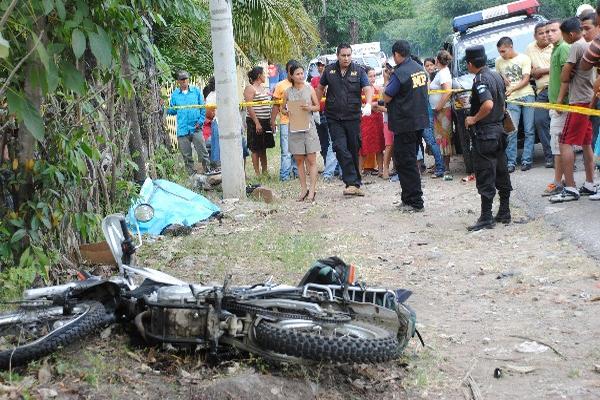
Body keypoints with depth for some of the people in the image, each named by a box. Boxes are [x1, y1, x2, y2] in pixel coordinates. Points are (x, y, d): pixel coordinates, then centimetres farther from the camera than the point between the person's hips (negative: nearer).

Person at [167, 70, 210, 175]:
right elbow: (172, 111, 11)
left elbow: (203, 107, 5)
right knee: (187, 157, 6)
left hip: (196, 128, -1)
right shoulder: (175, 94, 8)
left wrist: (201, 121, -5)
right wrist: (168, 109, -11)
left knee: (203, 153, -4)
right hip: (182, 130, 2)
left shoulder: (196, 91, 5)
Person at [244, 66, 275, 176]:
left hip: (265, 122, 8)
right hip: (255, 122, -8)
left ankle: (265, 170, 19)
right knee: (256, 149, -3)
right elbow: (249, 107, -16)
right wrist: (257, 123, -20)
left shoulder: (264, 88, 16)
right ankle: (257, 173, 1)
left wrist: (271, 121, 16)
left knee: (263, 148, 13)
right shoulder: (250, 88, -9)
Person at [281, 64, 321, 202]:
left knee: (311, 160, -4)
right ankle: (303, 189, 12)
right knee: (299, 160, 5)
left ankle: (312, 190, -3)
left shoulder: (309, 89, 4)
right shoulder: (288, 92, 6)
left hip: (309, 127, -2)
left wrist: (310, 108, -13)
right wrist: (287, 112, -8)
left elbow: (318, 106, 8)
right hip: (294, 128, 2)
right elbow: (282, 108, 14)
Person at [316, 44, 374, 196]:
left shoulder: (358, 71, 0)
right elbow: (320, 88, 17)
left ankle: (354, 184, 19)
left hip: (353, 117, 0)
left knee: (354, 150, 7)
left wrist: (368, 104, -31)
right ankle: (353, 183, -14)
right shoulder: (329, 70, 4)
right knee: (341, 148, -13)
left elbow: (368, 89, -12)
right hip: (334, 119, 0)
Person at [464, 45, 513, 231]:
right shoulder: (496, 76, 9)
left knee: (485, 177, -4)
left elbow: (488, 104, -31)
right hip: (499, 129, 9)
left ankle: (486, 218, -1)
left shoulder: (480, 80, -18)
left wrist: (473, 119, -19)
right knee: (501, 173, 13)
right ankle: (504, 213, 20)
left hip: (484, 133, -9)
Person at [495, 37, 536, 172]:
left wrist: (512, 88, -16)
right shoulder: (499, 61, 14)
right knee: (511, 132, -7)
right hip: (512, 100, 2)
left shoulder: (524, 59, 3)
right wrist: (503, 78, 4)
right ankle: (511, 162, -5)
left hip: (527, 96, -2)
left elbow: (526, 80, -3)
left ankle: (526, 160, 0)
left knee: (529, 130, -3)